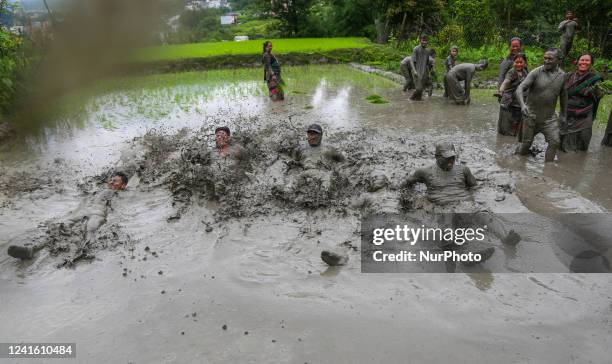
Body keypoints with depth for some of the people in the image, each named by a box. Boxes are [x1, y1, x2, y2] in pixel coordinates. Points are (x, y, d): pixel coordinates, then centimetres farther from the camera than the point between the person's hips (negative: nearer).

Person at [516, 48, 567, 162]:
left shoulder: (562, 75, 0)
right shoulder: (536, 73, -12)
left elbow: (563, 95, 13)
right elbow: (520, 88, -22)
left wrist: (563, 114, 17)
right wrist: (522, 104, -40)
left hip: (549, 116, 3)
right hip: (531, 114, -3)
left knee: (555, 141, -8)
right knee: (527, 142, 6)